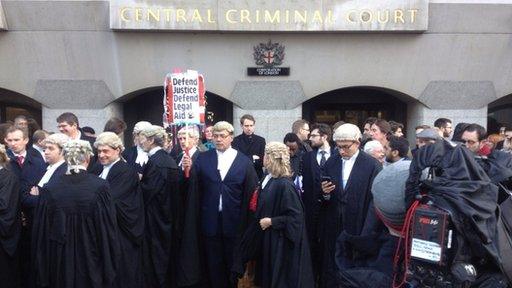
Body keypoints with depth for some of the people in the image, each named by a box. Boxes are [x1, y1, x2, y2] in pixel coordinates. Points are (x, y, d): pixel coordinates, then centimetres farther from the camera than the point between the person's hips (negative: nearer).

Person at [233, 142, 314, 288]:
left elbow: (296, 215, -24)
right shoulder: (268, 179, 2)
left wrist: (271, 221, -20)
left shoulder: (284, 184, -24)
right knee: (268, 275, 20)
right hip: (266, 237, 8)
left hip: (279, 240, -8)